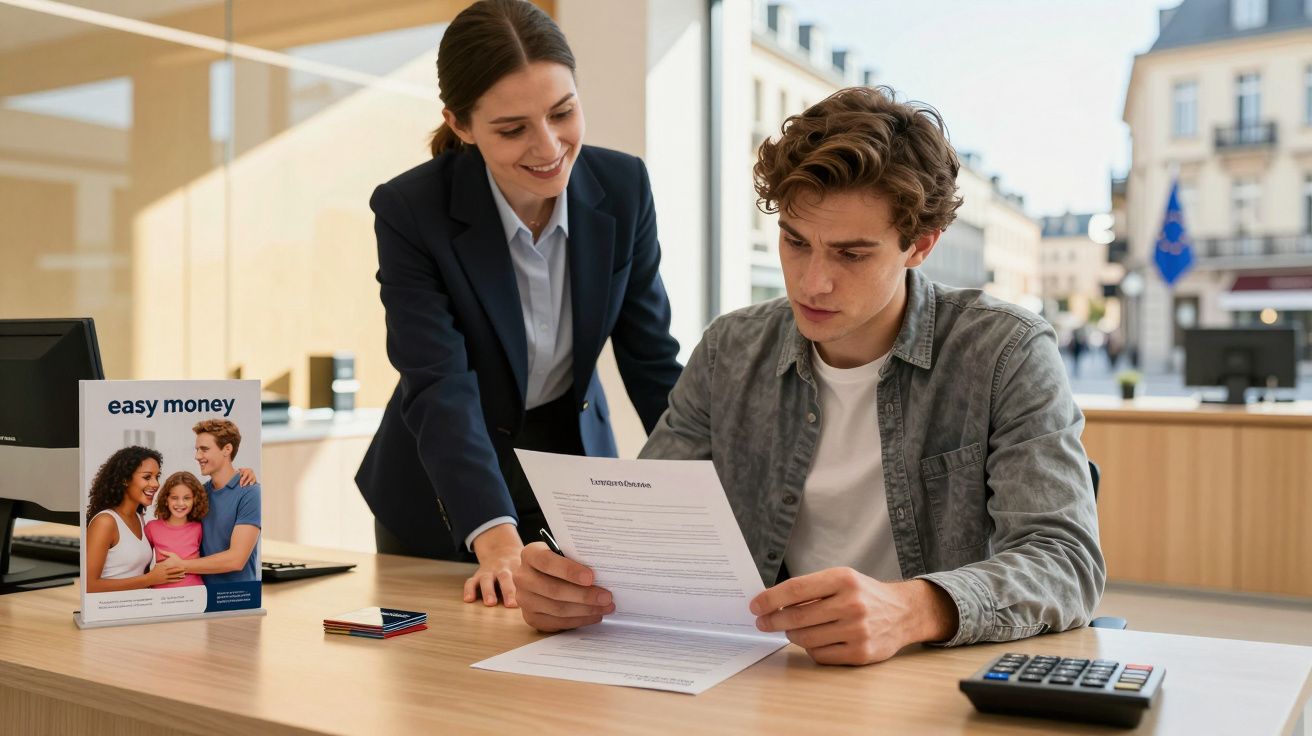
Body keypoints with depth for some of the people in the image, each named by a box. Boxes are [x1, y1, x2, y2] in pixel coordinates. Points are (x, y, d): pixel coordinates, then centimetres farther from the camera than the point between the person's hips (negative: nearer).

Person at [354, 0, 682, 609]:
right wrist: (495, 539, -42)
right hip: (444, 502, -2)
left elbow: (652, 360, -8)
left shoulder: (623, 188, -13)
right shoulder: (409, 210, -22)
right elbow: (439, 388, -29)